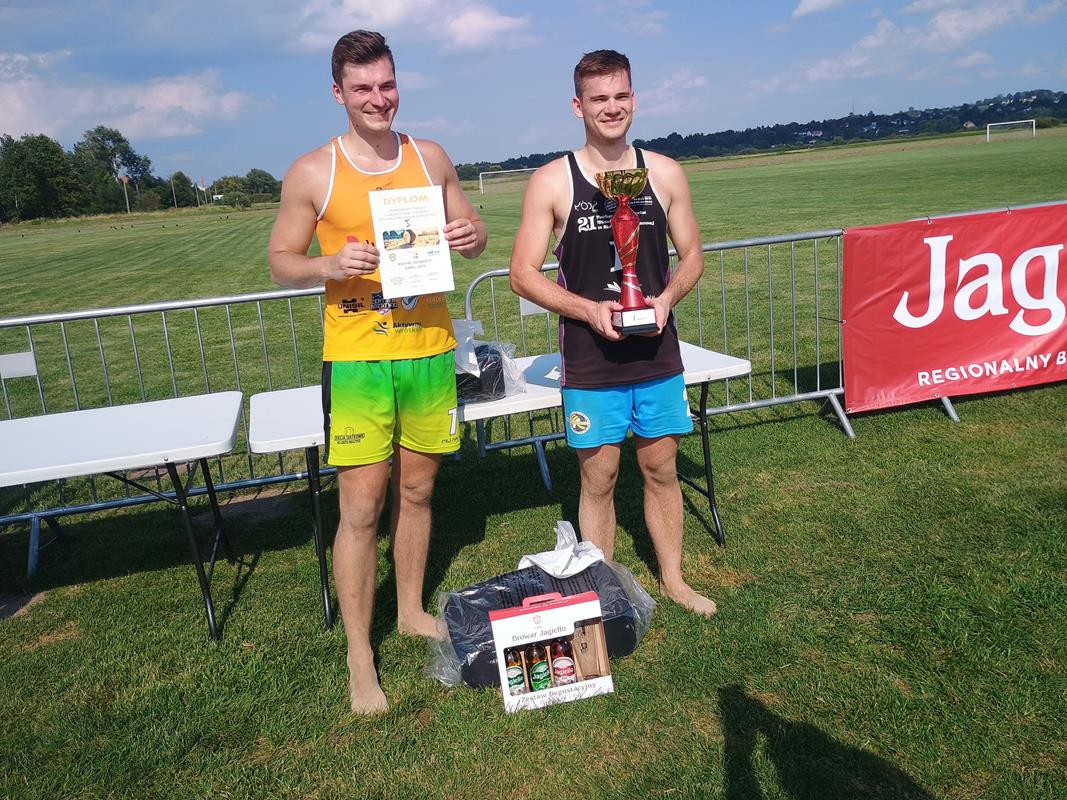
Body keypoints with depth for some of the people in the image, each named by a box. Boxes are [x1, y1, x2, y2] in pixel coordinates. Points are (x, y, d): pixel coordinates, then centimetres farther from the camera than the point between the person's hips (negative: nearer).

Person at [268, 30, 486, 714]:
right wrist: (330, 265, -20)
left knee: (417, 490, 15)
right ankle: (360, 661, 12)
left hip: (430, 351, 4)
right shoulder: (312, 173, -2)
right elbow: (281, 264, 1)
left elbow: (472, 233, 15)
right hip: (357, 358, -3)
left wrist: (471, 235, -9)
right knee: (361, 508, -2)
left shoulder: (431, 158, 7)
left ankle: (412, 610, 35)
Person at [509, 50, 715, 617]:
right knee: (598, 479, 6)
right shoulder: (551, 182, -4)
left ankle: (673, 581, 32)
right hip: (590, 363, -2)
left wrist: (667, 298, -10)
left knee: (661, 469, 13)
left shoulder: (664, 173, 5)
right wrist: (589, 309, -18)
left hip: (658, 355, 3)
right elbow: (523, 274, -4)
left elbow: (691, 257, 12)